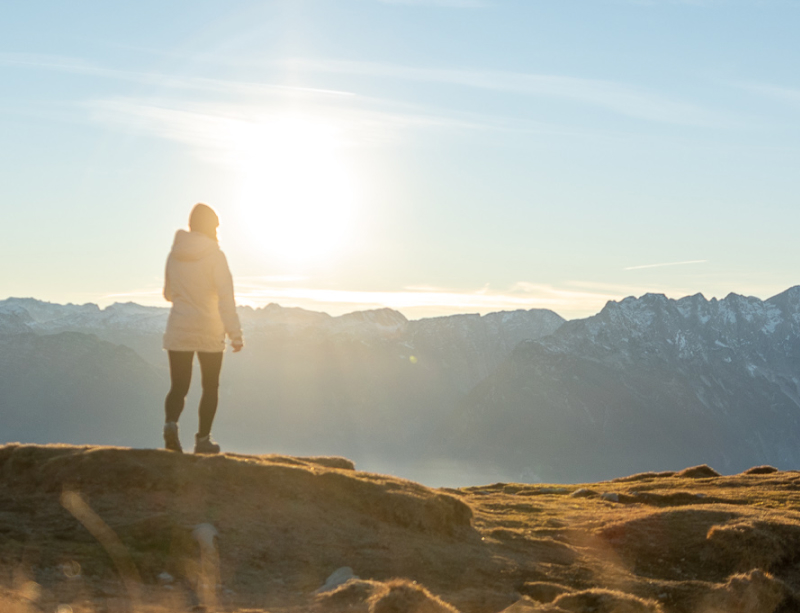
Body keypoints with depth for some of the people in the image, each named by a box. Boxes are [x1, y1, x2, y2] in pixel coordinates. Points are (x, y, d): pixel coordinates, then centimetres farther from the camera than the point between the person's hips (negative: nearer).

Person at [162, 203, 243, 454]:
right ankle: (203, 438, 15)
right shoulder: (214, 255, -12)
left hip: (178, 330, 3)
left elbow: (168, 294, 13)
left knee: (178, 386, 6)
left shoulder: (174, 254, 2)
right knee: (210, 387, 13)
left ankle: (171, 423, -22)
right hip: (209, 331, -3)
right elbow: (225, 296, -18)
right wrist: (235, 333, -19)